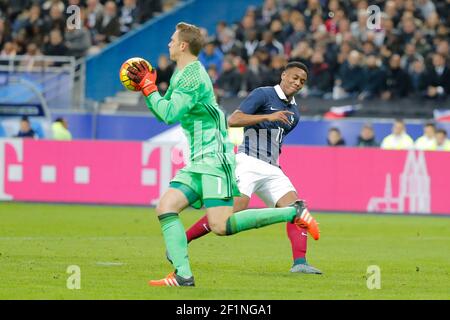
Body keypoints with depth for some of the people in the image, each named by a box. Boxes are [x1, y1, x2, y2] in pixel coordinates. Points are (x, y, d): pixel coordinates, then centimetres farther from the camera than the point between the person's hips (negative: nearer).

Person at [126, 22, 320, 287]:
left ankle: (294, 213, -10)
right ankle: (183, 275, -8)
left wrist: (149, 88, -10)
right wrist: (147, 86, 13)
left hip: (214, 160, -10)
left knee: (221, 226, -17)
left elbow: (169, 114, -21)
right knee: (166, 208, -3)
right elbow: (164, 115, 24)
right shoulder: (181, 74, 17)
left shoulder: (193, 76, -13)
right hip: (198, 164, 10)